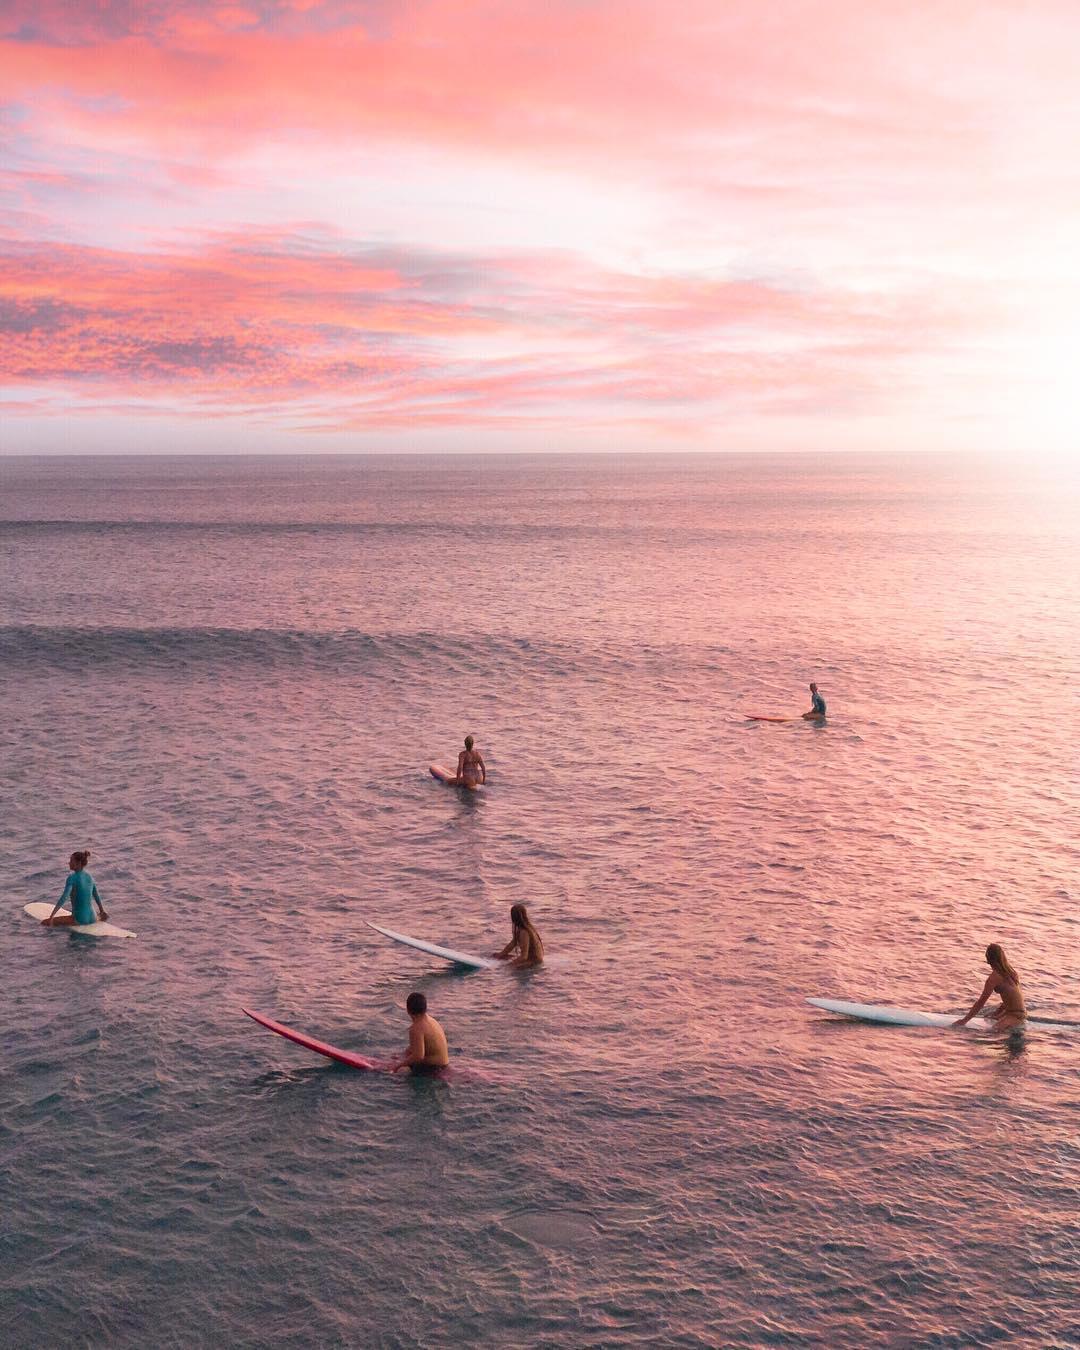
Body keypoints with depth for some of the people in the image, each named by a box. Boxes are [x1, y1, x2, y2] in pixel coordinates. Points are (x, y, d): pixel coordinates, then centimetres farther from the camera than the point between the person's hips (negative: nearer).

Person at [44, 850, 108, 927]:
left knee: (44, 922, -5)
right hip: (92, 918, 8)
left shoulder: (72, 877, -14)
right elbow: (96, 895, 19)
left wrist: (51, 917, -26)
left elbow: (63, 898, -23)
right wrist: (102, 911, 33)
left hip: (79, 919, -7)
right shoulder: (89, 876, 6)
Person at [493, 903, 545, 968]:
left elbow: (523, 957, -27)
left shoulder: (524, 932, -27)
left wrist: (509, 964, -21)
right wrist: (500, 954, 15)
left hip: (533, 961, -9)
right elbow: (513, 943, 15)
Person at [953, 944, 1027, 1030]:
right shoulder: (1010, 971, 6)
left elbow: (981, 1001, -15)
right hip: (1022, 1012, 9)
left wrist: (964, 1020, -9)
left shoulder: (994, 977, -17)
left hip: (1015, 1016, -9)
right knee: (992, 1016, 26)